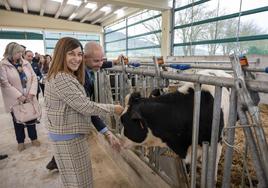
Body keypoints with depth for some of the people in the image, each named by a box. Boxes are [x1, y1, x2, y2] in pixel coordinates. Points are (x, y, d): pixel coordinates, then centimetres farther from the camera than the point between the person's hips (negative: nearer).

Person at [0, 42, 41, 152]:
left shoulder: (26, 63, 5)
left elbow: (34, 78, 2)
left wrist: (31, 93, -10)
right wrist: (19, 96, -17)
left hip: (29, 98, 3)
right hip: (15, 99, -3)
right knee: (18, 120, 11)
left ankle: (33, 138, 29)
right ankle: (20, 141, 29)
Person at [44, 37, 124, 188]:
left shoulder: (66, 76, 8)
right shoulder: (62, 79, -25)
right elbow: (85, 106, -25)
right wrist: (113, 109, -16)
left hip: (68, 132, 10)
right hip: (69, 136, -10)